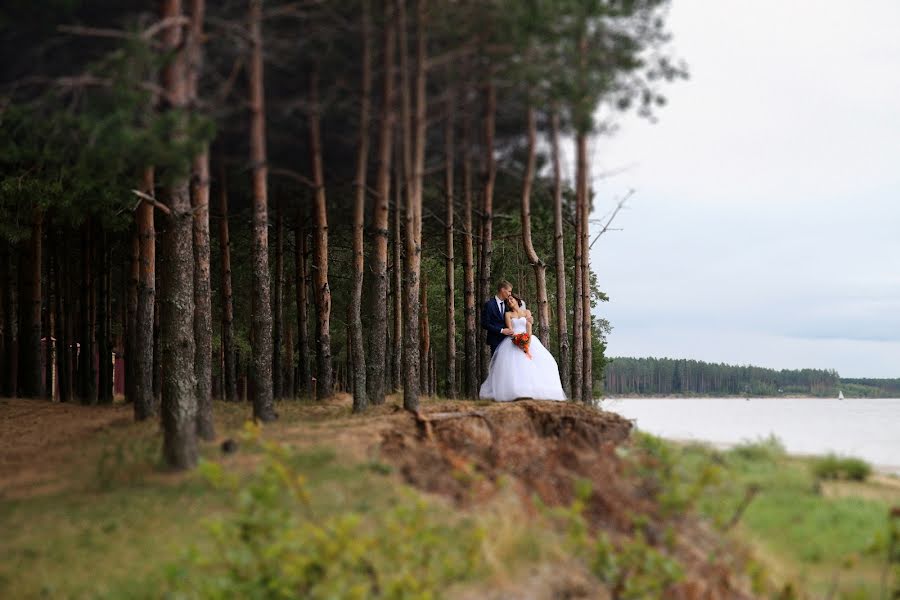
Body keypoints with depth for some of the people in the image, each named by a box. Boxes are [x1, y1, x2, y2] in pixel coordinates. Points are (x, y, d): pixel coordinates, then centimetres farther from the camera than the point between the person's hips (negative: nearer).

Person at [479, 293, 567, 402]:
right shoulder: (508, 314, 11)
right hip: (513, 343, -1)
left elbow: (529, 328, 1)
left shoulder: (527, 312, 13)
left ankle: (532, 392, -19)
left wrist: (527, 345, -15)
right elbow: (510, 330, 0)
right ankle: (516, 393, -25)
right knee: (514, 367, -19)